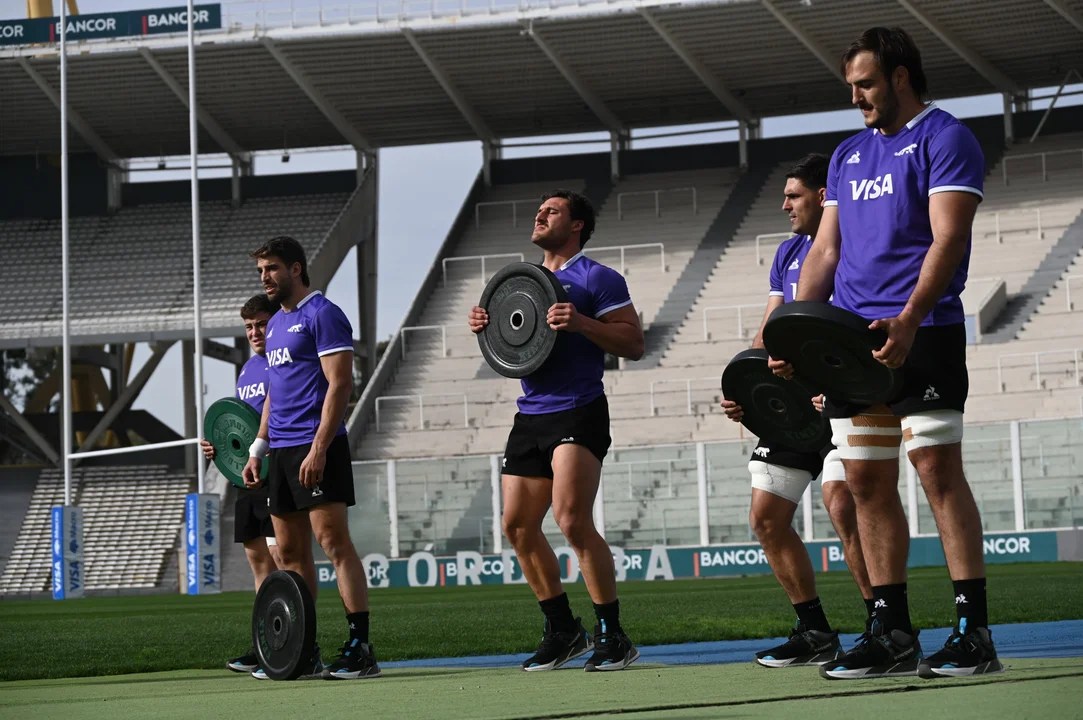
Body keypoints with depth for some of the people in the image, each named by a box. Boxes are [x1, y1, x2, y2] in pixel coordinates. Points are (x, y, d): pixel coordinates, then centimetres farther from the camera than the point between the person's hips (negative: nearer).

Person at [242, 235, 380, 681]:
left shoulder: (322, 315, -7)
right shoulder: (275, 324, 19)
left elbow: (339, 384, -14)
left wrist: (318, 448, -21)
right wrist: (258, 448, 18)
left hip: (315, 447, -9)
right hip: (281, 450, 9)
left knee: (332, 541, -13)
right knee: (290, 552, 8)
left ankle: (360, 648, -15)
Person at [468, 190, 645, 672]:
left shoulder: (596, 279, -3)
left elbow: (633, 344, -9)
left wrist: (581, 322, -23)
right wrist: (485, 327, 5)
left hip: (578, 412, -8)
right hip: (530, 416, 8)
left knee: (572, 519, -19)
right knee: (518, 527, 5)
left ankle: (612, 636, -12)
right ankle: (563, 632, 17)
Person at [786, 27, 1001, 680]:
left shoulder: (944, 138, -1)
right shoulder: (849, 156, 21)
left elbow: (947, 238, -12)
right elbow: (826, 249, 19)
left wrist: (908, 321, -25)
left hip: (921, 333, -7)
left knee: (938, 472, -12)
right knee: (867, 483, 4)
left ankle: (975, 633, -12)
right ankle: (894, 636, 8)